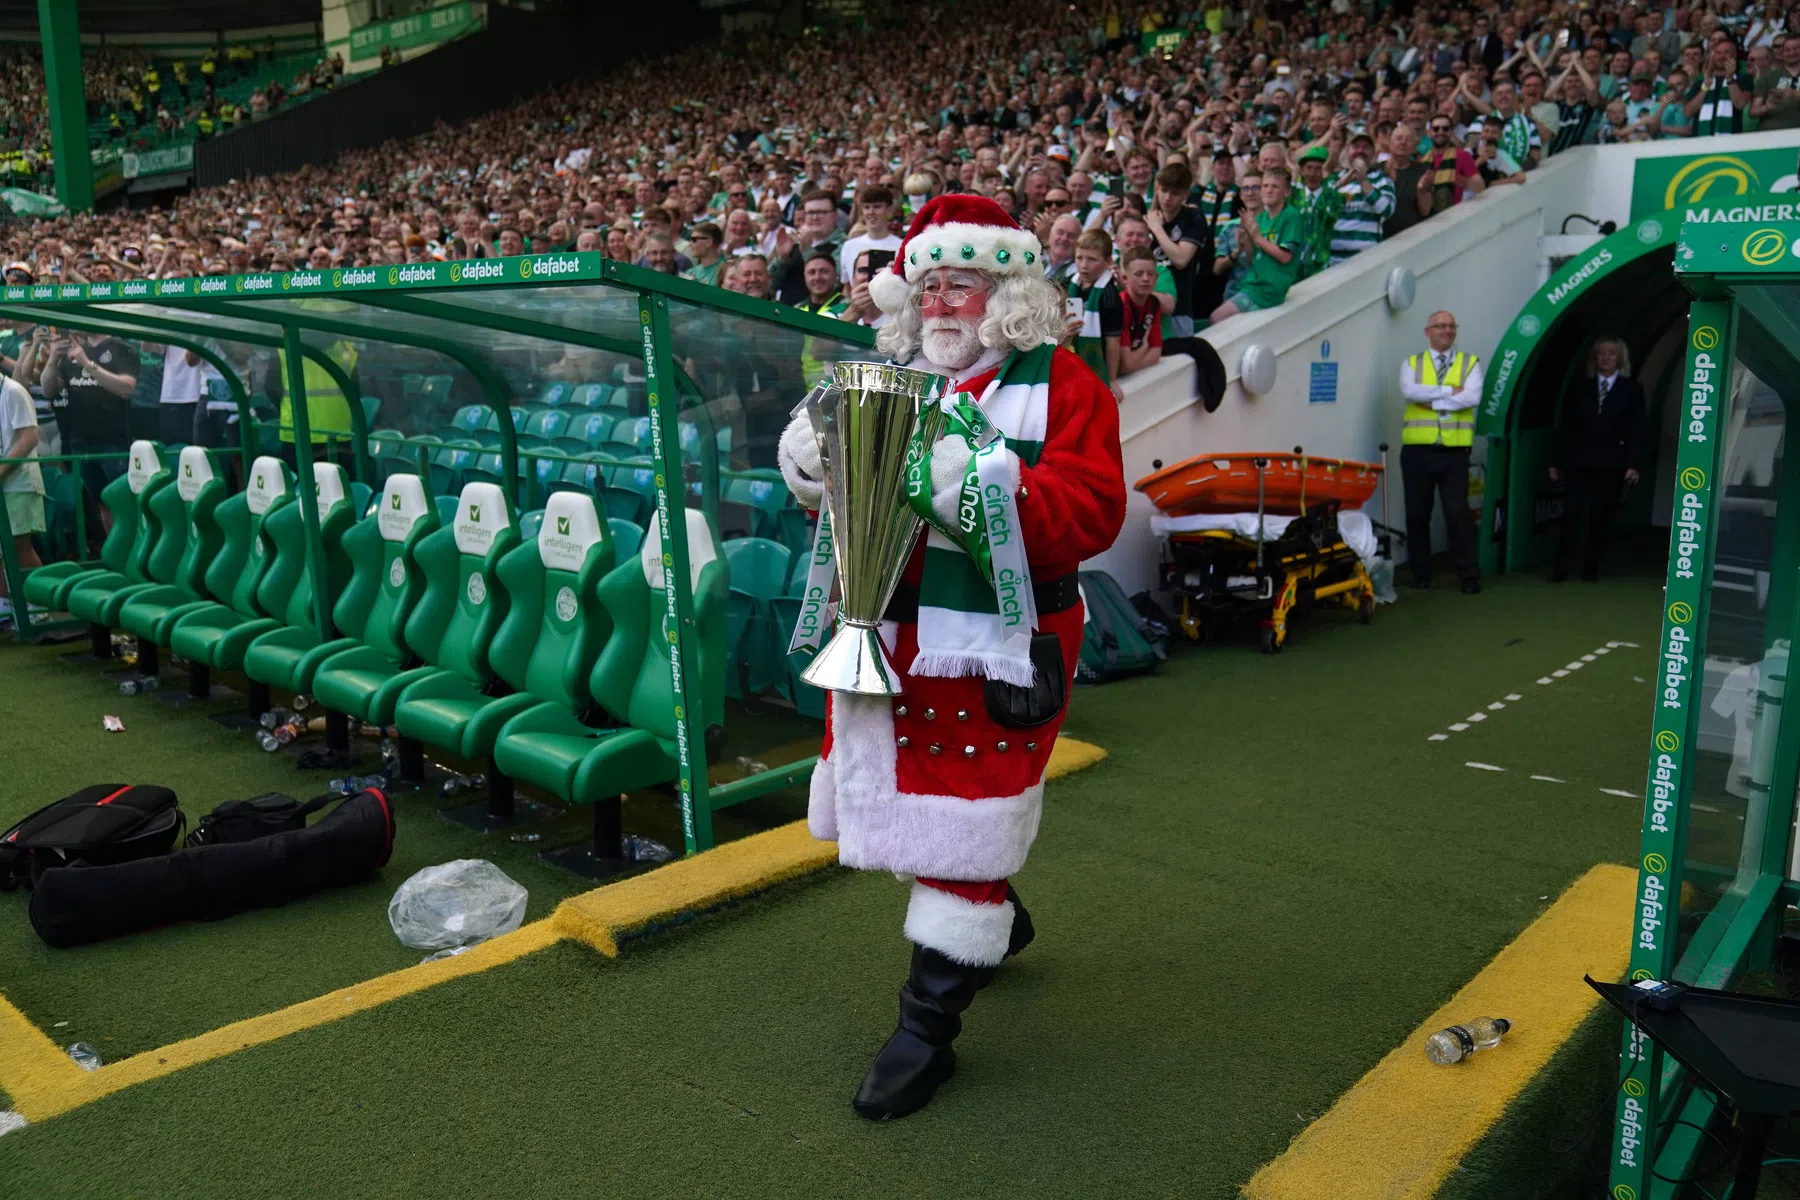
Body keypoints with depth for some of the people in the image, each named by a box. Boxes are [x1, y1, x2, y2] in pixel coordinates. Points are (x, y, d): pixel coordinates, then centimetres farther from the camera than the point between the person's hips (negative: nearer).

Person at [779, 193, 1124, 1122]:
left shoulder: (1059, 384, -5)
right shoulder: (892, 378, 12)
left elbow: (1094, 510, -17)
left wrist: (993, 487, -32)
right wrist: (812, 467, -7)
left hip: (994, 652, -6)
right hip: (888, 638, 7)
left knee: (964, 822, -2)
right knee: (905, 798, 18)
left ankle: (929, 1027, 13)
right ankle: (998, 925, 47)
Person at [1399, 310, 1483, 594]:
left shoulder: (1470, 363, 9)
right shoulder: (1412, 364, 10)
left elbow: (1473, 397, -10)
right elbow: (1409, 391, -12)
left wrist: (1431, 400, -11)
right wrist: (1450, 391, -12)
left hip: (1454, 452, -1)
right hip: (1417, 451, 1)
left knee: (1458, 514, -5)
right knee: (1417, 515, 6)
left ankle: (1469, 575, 4)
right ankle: (1421, 574, 17)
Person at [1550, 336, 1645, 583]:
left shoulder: (1632, 389, 7)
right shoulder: (1580, 387, 10)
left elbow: (1637, 430, 1)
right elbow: (1565, 426, 9)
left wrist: (1632, 465, -8)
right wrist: (1557, 461, 5)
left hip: (1610, 464, 0)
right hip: (1578, 461, 1)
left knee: (1601, 516, 4)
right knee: (1572, 514, -6)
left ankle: (1592, 567, 12)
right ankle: (1562, 567, -3)